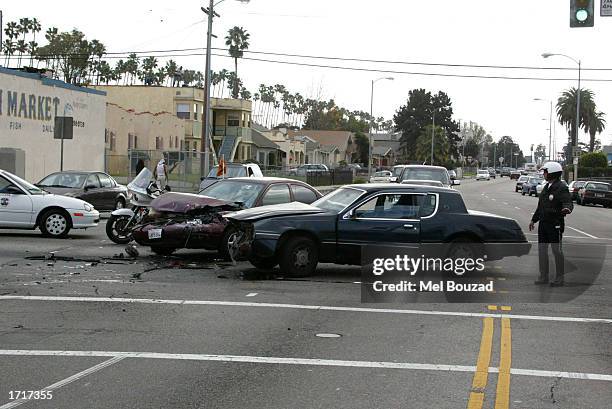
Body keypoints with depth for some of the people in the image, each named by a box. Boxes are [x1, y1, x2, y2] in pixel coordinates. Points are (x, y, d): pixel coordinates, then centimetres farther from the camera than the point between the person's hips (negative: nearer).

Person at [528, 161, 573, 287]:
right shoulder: (547, 187, 15)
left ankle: (559, 279, 6)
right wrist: (534, 219, 27)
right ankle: (543, 276, 19)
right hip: (543, 223, 9)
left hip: (555, 224, -9)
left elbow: (568, 202, -22)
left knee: (557, 250, -1)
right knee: (542, 249, 10)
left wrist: (567, 209, -45)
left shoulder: (561, 188, -12)